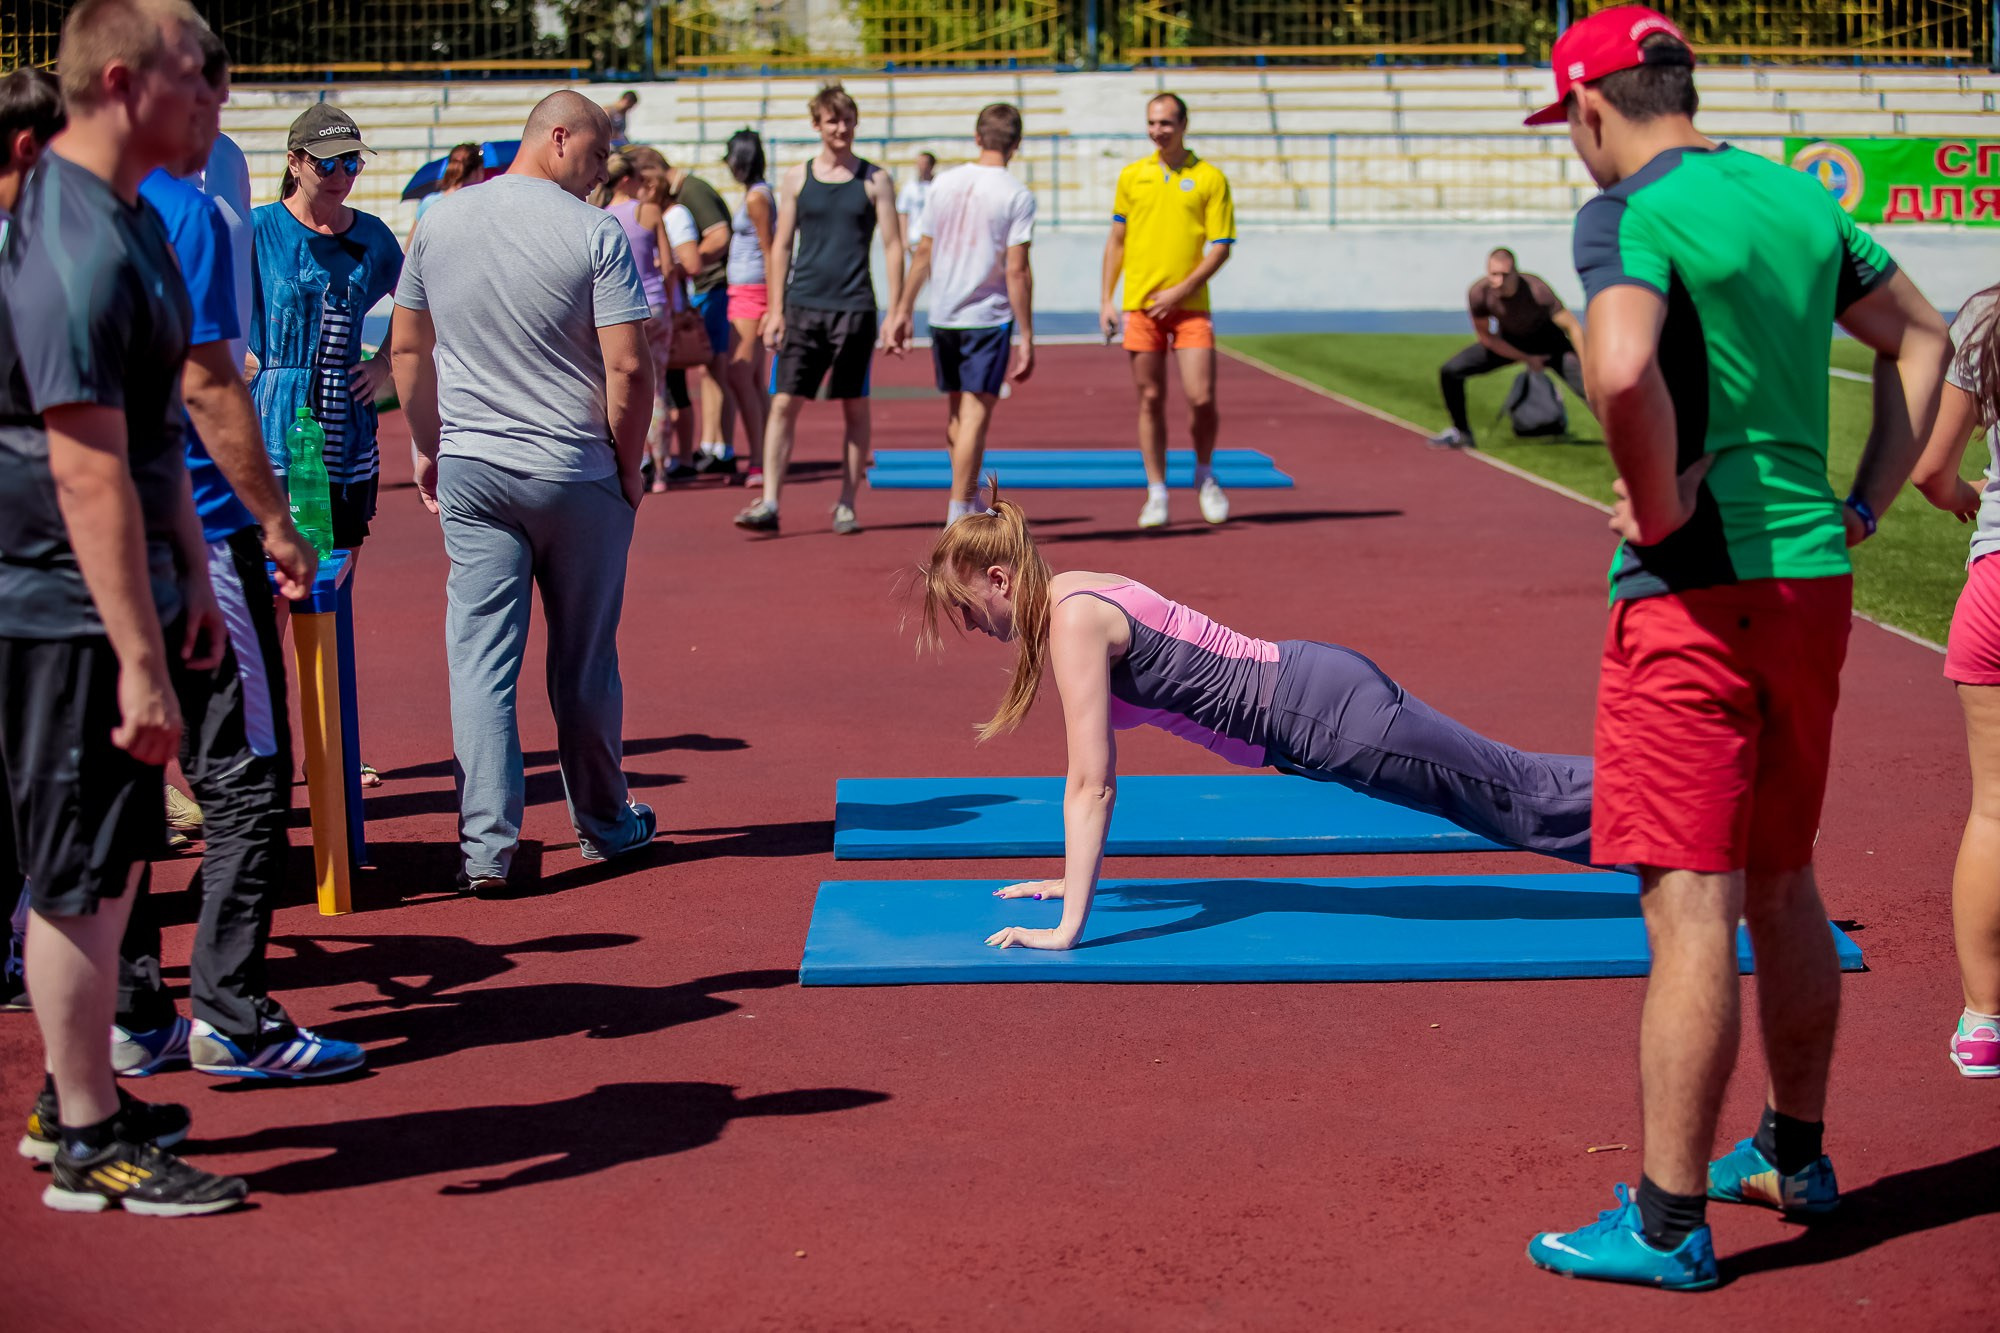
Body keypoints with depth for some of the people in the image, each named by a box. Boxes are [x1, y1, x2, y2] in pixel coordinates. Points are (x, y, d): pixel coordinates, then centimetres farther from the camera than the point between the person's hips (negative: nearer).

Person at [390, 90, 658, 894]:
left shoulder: (440, 224, 5)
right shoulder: (595, 235, -10)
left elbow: (408, 350, 11)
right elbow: (628, 367, -14)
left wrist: (428, 447, 20)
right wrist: (628, 465, -1)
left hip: (471, 470, 3)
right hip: (578, 476, -3)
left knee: (480, 656, 2)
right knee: (583, 662, 10)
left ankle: (486, 842, -5)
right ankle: (603, 823, 25)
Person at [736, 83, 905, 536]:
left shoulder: (875, 181, 4)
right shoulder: (797, 178, 8)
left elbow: (892, 246, 4)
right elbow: (781, 246, 10)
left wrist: (896, 313, -3)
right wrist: (776, 308, 3)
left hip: (854, 307, -1)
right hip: (803, 306, 1)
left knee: (855, 407, 4)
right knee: (784, 402, -6)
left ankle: (846, 504, 12)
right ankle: (769, 504, -7)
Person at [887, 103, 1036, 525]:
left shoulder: (945, 183, 5)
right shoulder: (1017, 195, -8)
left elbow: (923, 252, 7)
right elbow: (1017, 270, -13)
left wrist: (904, 309, 16)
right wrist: (1026, 337, -10)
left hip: (942, 315, 5)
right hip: (988, 317, -5)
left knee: (956, 411, 17)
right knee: (975, 414, -2)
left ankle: (968, 500, 30)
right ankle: (958, 514, -5)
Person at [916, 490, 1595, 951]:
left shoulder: (1074, 621, -19)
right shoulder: (1066, 596, 8)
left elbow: (1092, 785, -23)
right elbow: (1091, 768, 18)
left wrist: (1068, 927, -22)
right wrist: (1076, 879, 21)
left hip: (1322, 715, -8)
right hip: (1305, 683, 8)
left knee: (1531, 800, 0)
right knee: (1523, 791, 17)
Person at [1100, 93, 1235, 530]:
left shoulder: (1210, 178, 0)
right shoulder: (1132, 176, 8)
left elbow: (1222, 247, -2)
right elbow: (1116, 240, 14)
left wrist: (1181, 290, -11)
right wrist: (1107, 299, 7)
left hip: (1190, 307, -2)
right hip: (1139, 307, 2)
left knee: (1202, 398, -8)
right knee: (1151, 400, 3)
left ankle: (1204, 475, 18)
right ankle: (1156, 494, 11)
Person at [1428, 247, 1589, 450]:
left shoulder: (1537, 290, -35)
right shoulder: (1478, 294, -27)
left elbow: (1572, 327, -27)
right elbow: (1485, 337, -11)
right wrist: (1526, 359, -11)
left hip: (1546, 340, -3)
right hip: (1508, 343, 3)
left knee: (1589, 386, -23)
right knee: (1450, 372, -8)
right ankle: (1461, 433, 13)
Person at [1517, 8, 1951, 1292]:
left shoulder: (1631, 215, -12)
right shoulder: (1796, 195, 12)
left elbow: (1623, 372, -32)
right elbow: (1924, 338, 22)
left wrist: (1657, 510, -16)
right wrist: (1863, 505, 17)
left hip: (1694, 594, -8)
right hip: (1815, 580, 8)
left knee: (1691, 907, -4)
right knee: (1783, 886, 20)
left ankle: (1670, 1225, 2)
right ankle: (1796, 1155, 34)